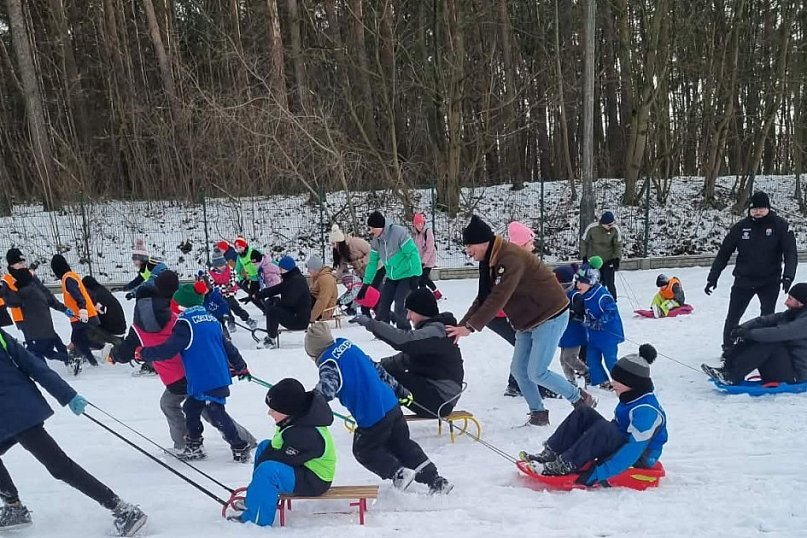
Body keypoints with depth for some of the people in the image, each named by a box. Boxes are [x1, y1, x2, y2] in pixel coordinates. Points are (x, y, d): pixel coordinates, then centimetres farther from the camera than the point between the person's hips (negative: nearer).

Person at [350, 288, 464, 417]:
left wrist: (371, 324, -32)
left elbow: (403, 340, -34)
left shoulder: (437, 331, -18)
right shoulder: (432, 329, 14)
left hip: (440, 401, -10)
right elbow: (407, 357, 13)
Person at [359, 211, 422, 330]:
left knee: (399, 307, -16)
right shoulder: (376, 240, 0)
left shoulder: (399, 232, -21)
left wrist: (415, 275, -27)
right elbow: (372, 262, 8)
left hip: (406, 275, -7)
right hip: (391, 277, 7)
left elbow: (413, 253, -23)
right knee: (382, 307, 6)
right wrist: (366, 283, 7)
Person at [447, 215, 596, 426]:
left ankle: (581, 399, 12)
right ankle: (538, 412, 21)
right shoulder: (491, 261, 3)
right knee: (518, 369, 6)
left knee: (536, 372, -8)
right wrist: (462, 324, -7)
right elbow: (483, 298, 3)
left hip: (551, 316, -9)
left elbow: (498, 298, -33)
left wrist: (470, 327, -33)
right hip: (529, 320, 9)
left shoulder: (511, 258, -27)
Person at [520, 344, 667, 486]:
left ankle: (564, 466, -29)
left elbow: (634, 450, -31)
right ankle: (551, 453, -13)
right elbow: (616, 425, 18)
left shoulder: (646, 410, -26)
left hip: (641, 459, -9)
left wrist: (598, 474, -34)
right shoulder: (632, 397, 4)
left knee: (603, 428, -35)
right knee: (583, 414, -6)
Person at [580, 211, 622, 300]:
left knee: (610, 284, -3)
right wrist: (584, 257, -2)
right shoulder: (592, 228, -18)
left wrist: (617, 258, -12)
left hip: (609, 261, 0)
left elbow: (618, 244, -2)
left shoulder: (615, 229, -15)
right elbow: (584, 242, -3)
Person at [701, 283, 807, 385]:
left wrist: (747, 333, -28)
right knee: (752, 339, -5)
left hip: (795, 373, -9)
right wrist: (743, 328, -14)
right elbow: (764, 320, 2)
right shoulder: (791, 314, 10)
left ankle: (733, 377, -30)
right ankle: (726, 368, -15)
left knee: (768, 343, -30)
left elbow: (776, 333, -32)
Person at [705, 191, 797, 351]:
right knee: (733, 317, 6)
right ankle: (728, 348, 22)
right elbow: (723, 253, 0)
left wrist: (788, 276, -28)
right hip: (743, 281, 1)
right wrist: (712, 278, -2)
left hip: (770, 282, -1)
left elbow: (790, 253, -12)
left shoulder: (780, 226, -8)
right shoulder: (741, 227, -6)